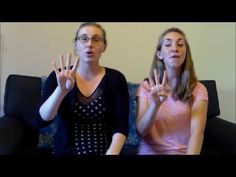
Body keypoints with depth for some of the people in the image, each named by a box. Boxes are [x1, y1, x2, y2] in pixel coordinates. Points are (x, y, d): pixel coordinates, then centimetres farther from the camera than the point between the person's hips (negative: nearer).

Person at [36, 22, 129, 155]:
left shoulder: (116, 78, 0)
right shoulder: (59, 76, -1)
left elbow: (121, 125, -6)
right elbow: (42, 121, -12)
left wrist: (112, 152, -24)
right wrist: (61, 90, -27)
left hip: (105, 151, 0)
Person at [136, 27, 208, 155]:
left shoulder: (198, 90, -2)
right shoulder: (146, 86, 2)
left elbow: (197, 132, -13)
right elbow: (141, 130, -7)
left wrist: (191, 154, -31)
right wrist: (155, 104, -24)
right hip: (150, 152, 1)